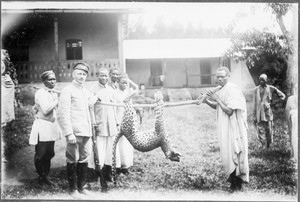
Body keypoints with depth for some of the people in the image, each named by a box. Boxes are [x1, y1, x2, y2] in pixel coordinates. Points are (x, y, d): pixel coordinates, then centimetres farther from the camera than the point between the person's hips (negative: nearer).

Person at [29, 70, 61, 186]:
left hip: (52, 126, 7)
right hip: (42, 126, -7)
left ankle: (45, 177, 20)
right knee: (40, 155, 0)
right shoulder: (40, 93, -10)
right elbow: (46, 110, -20)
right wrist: (56, 101, -11)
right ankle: (41, 177, 14)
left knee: (49, 154, 10)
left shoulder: (54, 94, 15)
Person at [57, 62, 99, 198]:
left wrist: (96, 97, 11)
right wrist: (69, 133, -18)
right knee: (73, 160, -1)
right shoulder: (67, 90, -5)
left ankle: (81, 187, 21)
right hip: (74, 132, -7)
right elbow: (63, 114, -11)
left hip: (86, 132, 7)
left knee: (84, 159, 11)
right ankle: (72, 189, 8)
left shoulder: (86, 92, 18)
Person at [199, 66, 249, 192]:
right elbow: (218, 107, 20)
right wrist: (207, 101, 3)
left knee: (234, 155, -4)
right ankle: (234, 183, 22)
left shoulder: (232, 90, -17)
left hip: (234, 129, -9)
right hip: (225, 129, 9)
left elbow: (229, 111, -21)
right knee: (228, 155, 12)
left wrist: (217, 99, -18)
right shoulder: (222, 90, 10)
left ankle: (237, 184, 6)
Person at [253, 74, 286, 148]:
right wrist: (254, 116, 3)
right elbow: (254, 104, 7)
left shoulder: (271, 88, 4)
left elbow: (282, 96, 11)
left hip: (268, 112, 0)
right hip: (259, 113, 0)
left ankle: (269, 146, 16)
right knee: (261, 130, -5)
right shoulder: (256, 90, 6)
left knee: (269, 130, 2)